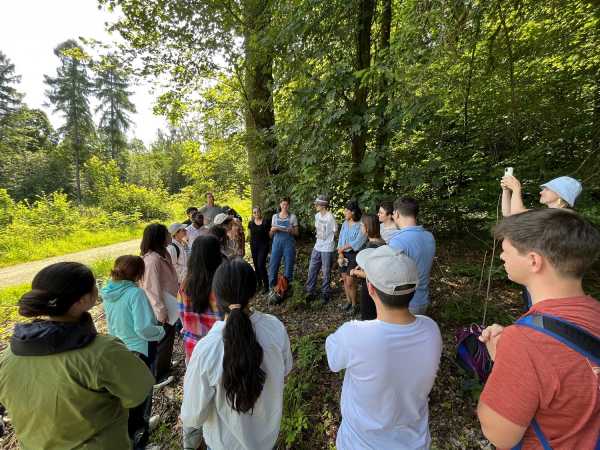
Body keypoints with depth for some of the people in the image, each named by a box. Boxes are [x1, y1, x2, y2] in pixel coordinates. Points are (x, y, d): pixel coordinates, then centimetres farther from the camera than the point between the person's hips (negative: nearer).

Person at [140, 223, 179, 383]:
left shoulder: (161, 254, 1)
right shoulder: (153, 259, -27)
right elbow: (153, 289, -26)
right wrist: (162, 312, -22)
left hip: (168, 306, 9)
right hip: (163, 311, -9)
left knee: (167, 338, 25)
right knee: (164, 340, 9)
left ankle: (164, 364, 46)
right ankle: (158, 375, 28)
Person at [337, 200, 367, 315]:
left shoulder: (361, 226, -13)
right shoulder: (345, 224, 6)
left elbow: (357, 243, -17)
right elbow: (340, 240, 5)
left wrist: (342, 248, -8)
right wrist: (340, 254, -6)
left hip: (354, 255, -6)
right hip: (344, 254, 6)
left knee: (350, 281, -4)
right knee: (344, 279, 12)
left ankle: (354, 305, 17)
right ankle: (348, 301, 31)